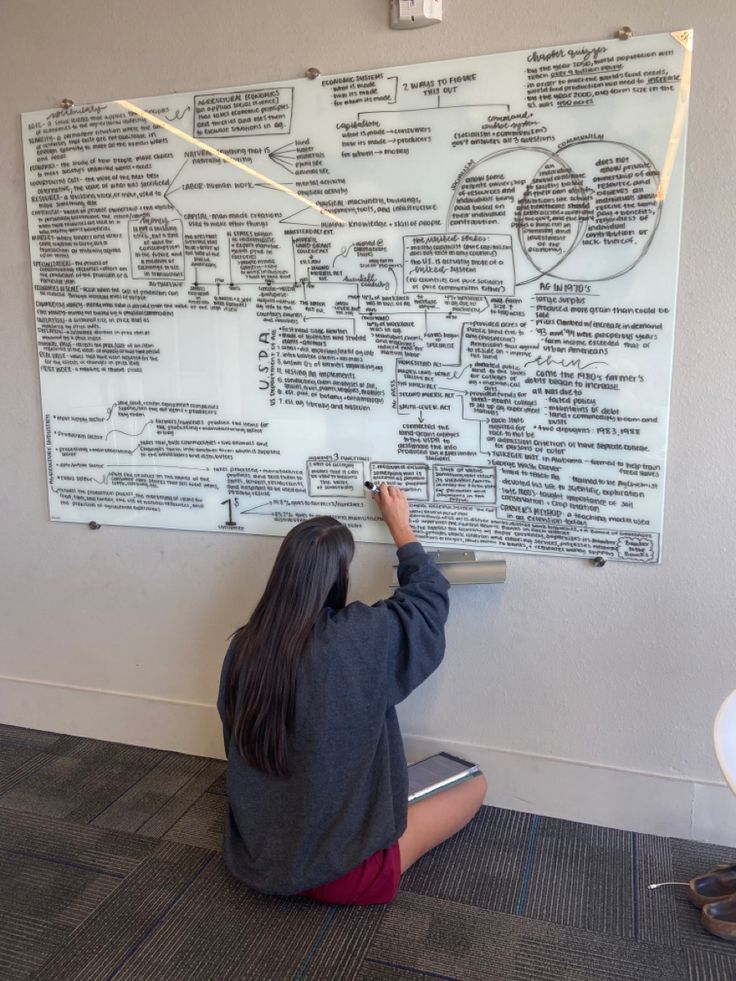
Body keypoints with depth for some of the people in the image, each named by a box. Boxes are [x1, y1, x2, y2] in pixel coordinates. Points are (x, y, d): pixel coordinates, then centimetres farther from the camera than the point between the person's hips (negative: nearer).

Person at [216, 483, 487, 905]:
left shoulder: (244, 645, -9)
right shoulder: (360, 639, -25)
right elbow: (428, 595, -5)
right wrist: (400, 524, 8)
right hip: (332, 873, -6)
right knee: (476, 783, 9)